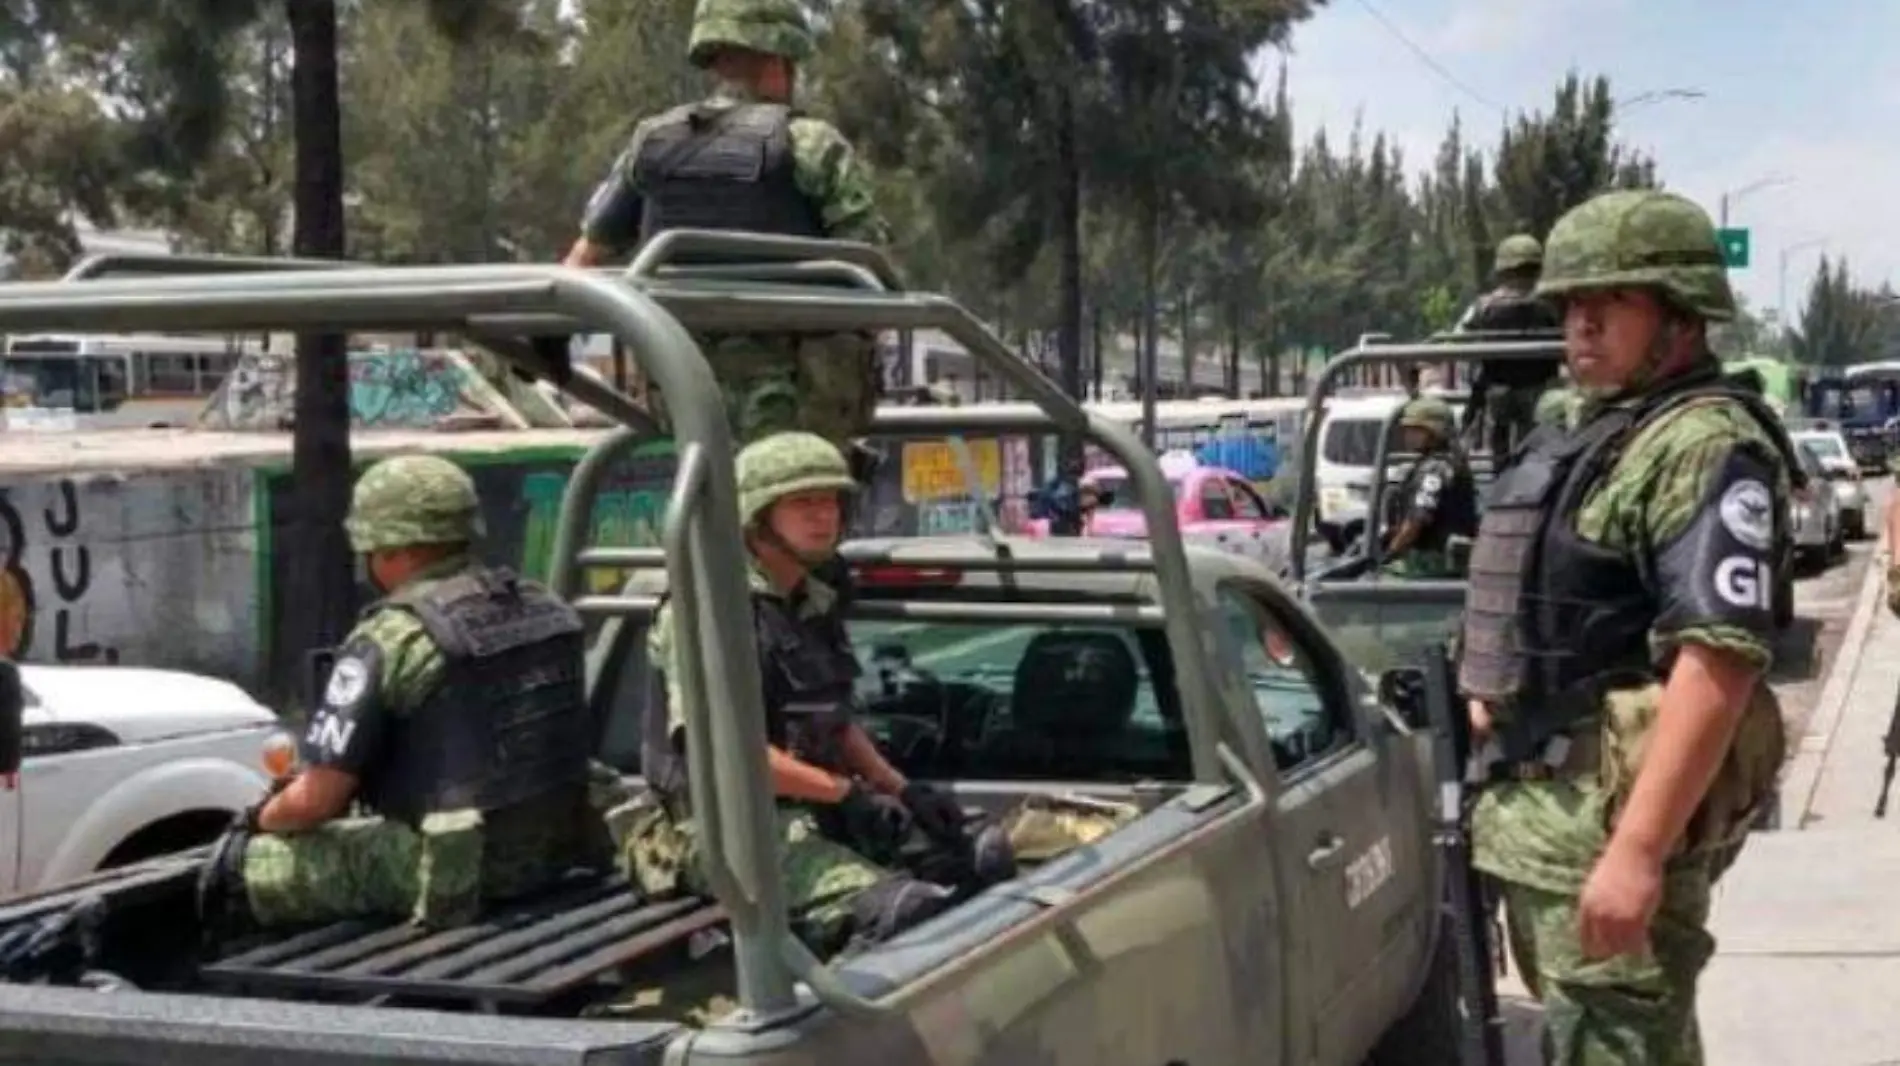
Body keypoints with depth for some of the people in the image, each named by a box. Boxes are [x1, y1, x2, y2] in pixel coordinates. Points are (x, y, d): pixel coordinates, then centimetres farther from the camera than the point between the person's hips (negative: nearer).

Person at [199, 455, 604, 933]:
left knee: (239, 867, 4)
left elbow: (315, 800, -15)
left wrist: (262, 818, 8)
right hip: (557, 846, 8)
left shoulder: (389, 640, -16)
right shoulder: (542, 605, 6)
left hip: (456, 870, -8)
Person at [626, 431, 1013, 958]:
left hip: (814, 806, 8)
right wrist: (845, 792, -19)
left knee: (982, 858, -12)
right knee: (881, 909, -34)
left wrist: (903, 789, 7)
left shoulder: (816, 606, 16)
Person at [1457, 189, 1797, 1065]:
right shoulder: (1591, 434, 15)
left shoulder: (1707, 446, -16)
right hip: (1540, 803, 10)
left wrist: (1638, 852, -29)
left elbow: (1718, 662, -26)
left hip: (1618, 813, -10)